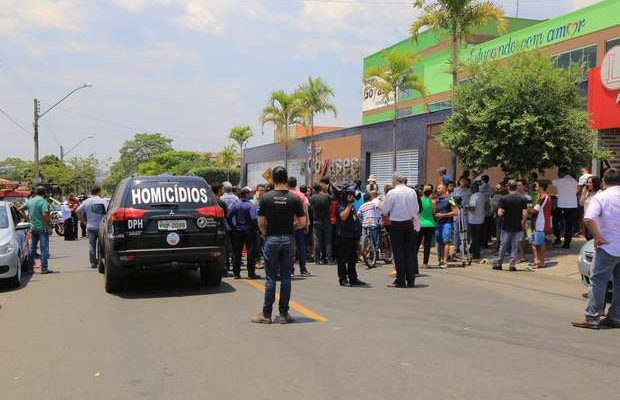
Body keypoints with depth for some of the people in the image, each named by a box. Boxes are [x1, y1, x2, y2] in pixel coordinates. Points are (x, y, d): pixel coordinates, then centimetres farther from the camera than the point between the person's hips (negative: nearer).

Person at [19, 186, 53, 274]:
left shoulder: (29, 201, 7)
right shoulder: (43, 201, -13)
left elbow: (20, 209, 16)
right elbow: (45, 214, -22)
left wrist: (26, 217, 14)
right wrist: (48, 226, -15)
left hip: (33, 228, 6)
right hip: (42, 228, -6)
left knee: (32, 248, 14)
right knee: (44, 249, -3)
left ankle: (30, 267, 19)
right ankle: (44, 268, -6)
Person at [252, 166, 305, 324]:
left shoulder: (266, 197, -5)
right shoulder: (295, 198, -2)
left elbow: (261, 222, -3)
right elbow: (302, 222, -2)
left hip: (272, 239, -1)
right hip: (288, 240, 1)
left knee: (270, 278, 3)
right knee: (286, 277, 6)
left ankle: (266, 314, 6)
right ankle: (284, 313, 10)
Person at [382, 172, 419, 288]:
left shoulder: (392, 193, -12)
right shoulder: (412, 191, 1)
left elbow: (385, 210, -6)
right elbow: (416, 209, 8)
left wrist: (388, 214, 14)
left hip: (396, 224, -4)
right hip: (409, 223, 4)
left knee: (398, 252, 2)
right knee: (410, 251, 9)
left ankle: (400, 280, 2)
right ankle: (411, 280, 12)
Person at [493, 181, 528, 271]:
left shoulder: (503, 198, -7)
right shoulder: (522, 199, -2)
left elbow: (499, 213, -12)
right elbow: (525, 213, -7)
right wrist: (522, 222, 6)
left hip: (506, 226, -1)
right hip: (518, 227, 1)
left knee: (503, 246, 8)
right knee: (515, 246, 7)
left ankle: (498, 264, 14)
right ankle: (512, 265, 6)